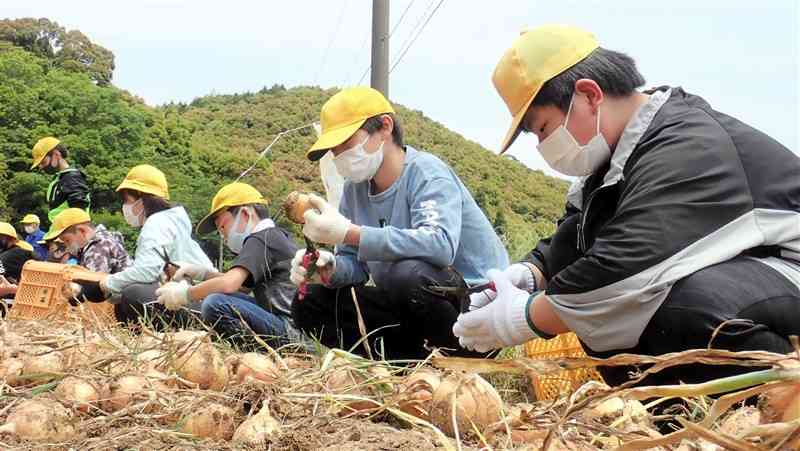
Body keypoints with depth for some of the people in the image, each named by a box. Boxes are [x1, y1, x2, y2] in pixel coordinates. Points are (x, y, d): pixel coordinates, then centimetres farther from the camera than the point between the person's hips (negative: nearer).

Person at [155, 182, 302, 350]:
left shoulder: (259, 239, -7)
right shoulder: (278, 236, 22)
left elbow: (229, 284, -20)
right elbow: (242, 284, 25)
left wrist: (185, 294, -6)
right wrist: (202, 273, 14)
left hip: (289, 330, -10)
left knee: (215, 303, -22)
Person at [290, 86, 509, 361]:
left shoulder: (427, 174, -17)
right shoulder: (356, 187, 5)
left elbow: (440, 245, -36)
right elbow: (354, 260, 7)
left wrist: (348, 232, -38)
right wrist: (329, 269, -18)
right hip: (407, 313, 8)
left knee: (407, 273, -37)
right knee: (309, 305, -1)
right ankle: (424, 363, -7)